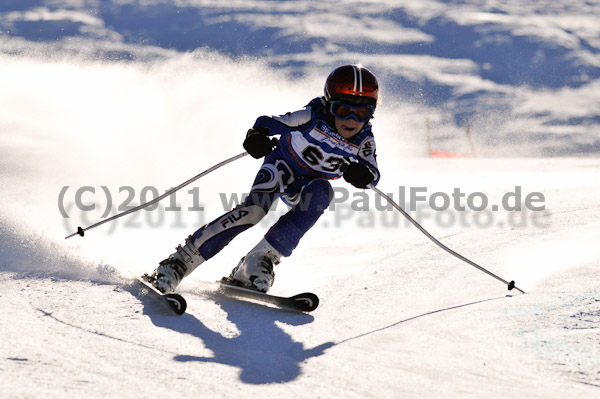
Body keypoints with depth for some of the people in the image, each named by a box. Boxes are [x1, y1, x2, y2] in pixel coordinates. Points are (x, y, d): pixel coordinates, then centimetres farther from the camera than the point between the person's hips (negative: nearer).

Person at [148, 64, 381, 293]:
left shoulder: (363, 141, -18)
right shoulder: (314, 118, -26)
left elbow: (372, 174, -18)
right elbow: (270, 123, -27)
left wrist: (361, 175, -42)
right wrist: (257, 136, -50)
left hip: (308, 185, 3)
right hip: (282, 167, -3)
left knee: (321, 192, -32)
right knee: (254, 208, -30)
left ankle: (261, 259, -32)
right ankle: (182, 260, -28)